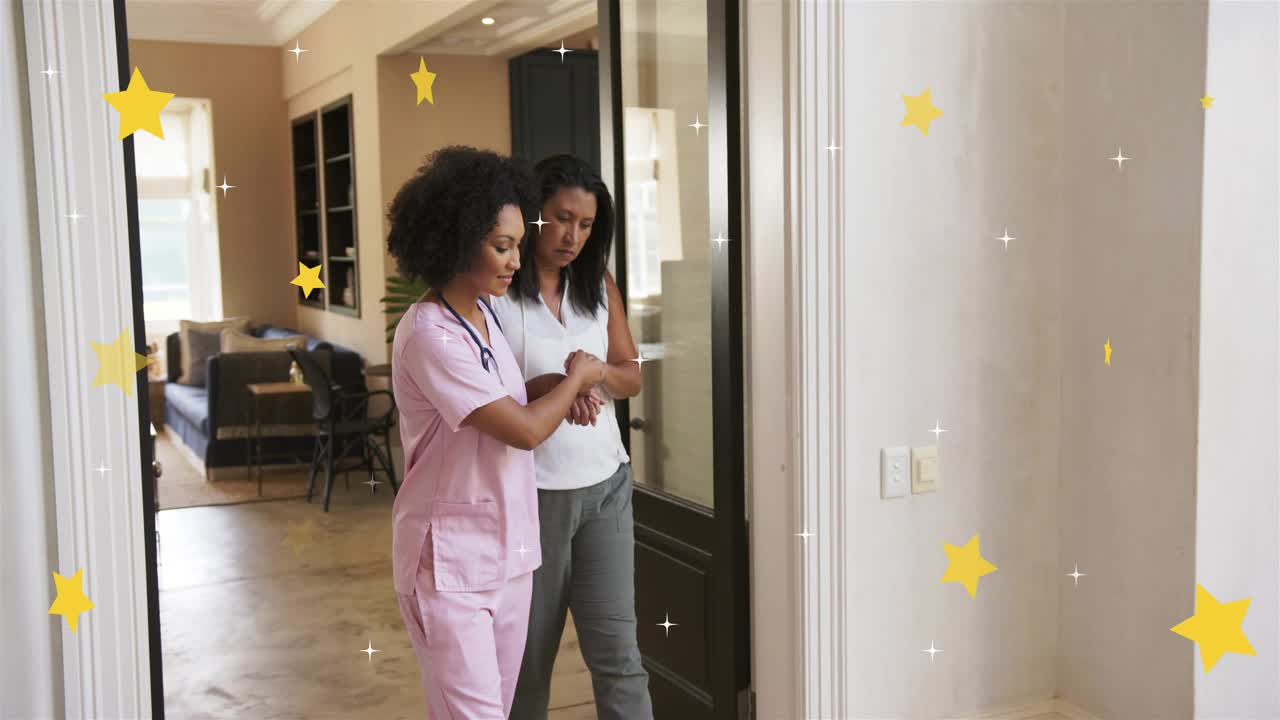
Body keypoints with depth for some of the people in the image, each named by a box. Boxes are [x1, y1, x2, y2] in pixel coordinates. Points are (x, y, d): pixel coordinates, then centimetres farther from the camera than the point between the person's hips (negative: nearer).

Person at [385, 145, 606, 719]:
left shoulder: (486, 314, 7)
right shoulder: (429, 336, -20)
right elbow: (525, 430, -20)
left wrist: (559, 391, 1)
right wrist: (576, 378, -2)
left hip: (507, 550, 8)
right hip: (449, 561, -8)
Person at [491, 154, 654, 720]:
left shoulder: (599, 285, 7)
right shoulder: (494, 291, -9)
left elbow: (632, 374, 9)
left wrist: (599, 375, -13)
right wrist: (548, 386, -27)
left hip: (605, 486, 4)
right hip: (531, 493, -4)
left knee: (616, 650, 2)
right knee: (528, 654, 11)